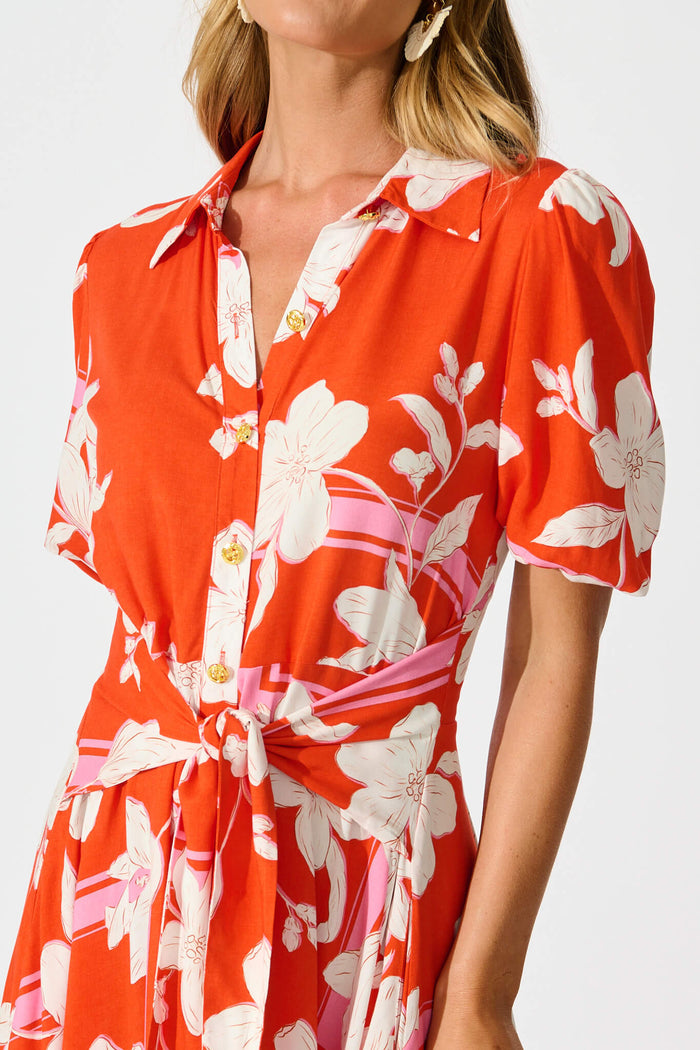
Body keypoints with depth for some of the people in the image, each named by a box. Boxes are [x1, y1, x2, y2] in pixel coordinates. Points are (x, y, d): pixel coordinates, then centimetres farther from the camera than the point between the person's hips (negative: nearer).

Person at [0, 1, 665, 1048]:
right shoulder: (124, 265, 6)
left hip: (346, 910, -3)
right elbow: (136, 603, 11)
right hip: (114, 880, 4)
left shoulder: (542, 230, -8)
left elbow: (555, 655, -9)